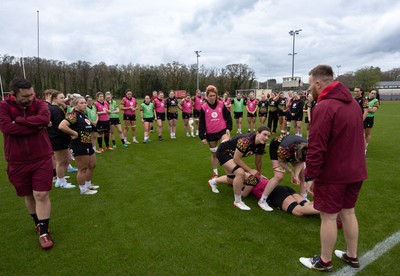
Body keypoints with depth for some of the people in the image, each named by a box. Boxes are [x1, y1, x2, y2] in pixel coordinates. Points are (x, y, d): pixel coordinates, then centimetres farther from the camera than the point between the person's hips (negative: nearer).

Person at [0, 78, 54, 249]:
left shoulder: (40, 104, -3)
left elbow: (45, 118, -25)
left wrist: (18, 120, -19)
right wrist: (36, 126, -20)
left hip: (42, 159, -1)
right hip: (17, 162, 1)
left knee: (41, 195, -2)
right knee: (28, 196, 16)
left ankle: (43, 232, 10)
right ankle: (38, 223, 40)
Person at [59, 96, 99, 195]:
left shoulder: (84, 114, 11)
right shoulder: (73, 115, -17)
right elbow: (61, 126, -32)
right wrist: (75, 133, -23)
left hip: (88, 145, 10)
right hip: (79, 146, -10)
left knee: (92, 166, 21)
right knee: (83, 169, 2)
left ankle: (88, 184, 38)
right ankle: (83, 190, 19)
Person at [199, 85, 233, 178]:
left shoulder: (221, 104, -1)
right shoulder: (204, 107, -4)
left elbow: (228, 117, 7)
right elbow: (202, 123, -1)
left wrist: (228, 128, -4)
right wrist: (202, 136, -4)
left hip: (222, 130, 0)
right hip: (210, 134, 1)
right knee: (214, 153, 13)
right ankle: (215, 172, 28)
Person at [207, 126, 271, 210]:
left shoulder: (261, 145, -12)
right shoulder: (245, 141, -37)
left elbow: (258, 161, 3)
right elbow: (236, 159, -30)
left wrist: (258, 175, 14)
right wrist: (250, 170, -24)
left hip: (231, 154, 9)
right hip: (223, 152, -9)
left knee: (233, 179, 21)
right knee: (240, 173, -27)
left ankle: (213, 181, 50)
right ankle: (237, 202, -8)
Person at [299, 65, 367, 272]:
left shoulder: (324, 107, -21)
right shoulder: (352, 103, 8)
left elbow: (316, 147, -24)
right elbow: (353, 138, 16)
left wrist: (310, 175, -16)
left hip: (332, 173, -8)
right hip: (355, 171, 9)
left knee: (329, 217, 5)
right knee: (348, 212, 20)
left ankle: (324, 262, 22)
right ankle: (352, 256, 36)